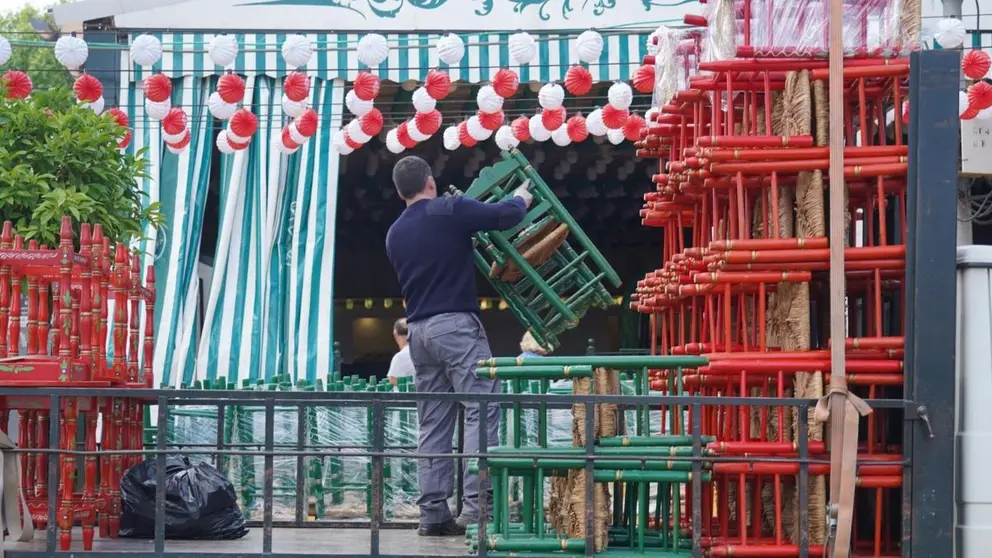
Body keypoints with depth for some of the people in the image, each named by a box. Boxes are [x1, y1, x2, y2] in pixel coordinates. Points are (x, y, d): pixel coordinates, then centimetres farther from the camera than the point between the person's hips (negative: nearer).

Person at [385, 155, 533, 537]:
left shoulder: (395, 233, 15)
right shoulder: (449, 211, -6)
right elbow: (506, 216, -7)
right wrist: (522, 197, 15)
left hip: (418, 329, 7)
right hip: (456, 324, -7)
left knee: (433, 423, 7)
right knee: (482, 410, -8)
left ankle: (433, 513, 5)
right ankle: (477, 505, -17)